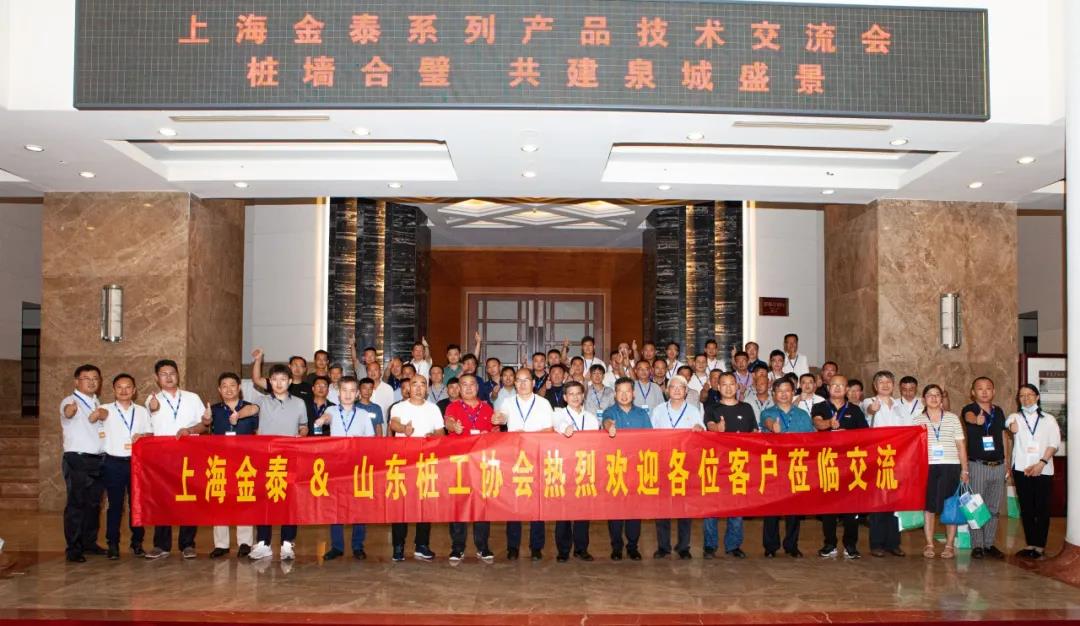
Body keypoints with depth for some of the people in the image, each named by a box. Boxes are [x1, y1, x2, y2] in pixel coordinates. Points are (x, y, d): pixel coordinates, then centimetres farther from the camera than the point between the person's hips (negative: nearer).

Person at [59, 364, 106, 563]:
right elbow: (67, 411, -33)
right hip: (77, 459, -7)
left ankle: (89, 542, 21)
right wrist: (70, 410, -55)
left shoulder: (97, 404, 16)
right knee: (76, 503, -6)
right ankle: (73, 548, -1)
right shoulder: (70, 401, -7)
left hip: (98, 460, 7)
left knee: (94, 503, 12)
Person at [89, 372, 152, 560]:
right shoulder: (107, 409, 1)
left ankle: (137, 542, 17)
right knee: (115, 504, 1)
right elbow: (93, 417, -22)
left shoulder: (142, 411, 10)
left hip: (137, 462, 2)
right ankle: (113, 545, 8)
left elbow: (150, 435, 14)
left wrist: (143, 436, -11)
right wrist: (98, 414, -48)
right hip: (113, 462, -2)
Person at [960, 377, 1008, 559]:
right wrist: (977, 419, -55)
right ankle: (977, 545, 4)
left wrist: (1007, 463, 12)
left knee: (994, 508, 9)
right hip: (978, 465, -5)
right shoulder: (969, 410, -6)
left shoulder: (999, 411, 11)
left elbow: (1004, 437, 16)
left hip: (998, 465, 5)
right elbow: (970, 417, -31)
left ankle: (989, 544, 18)